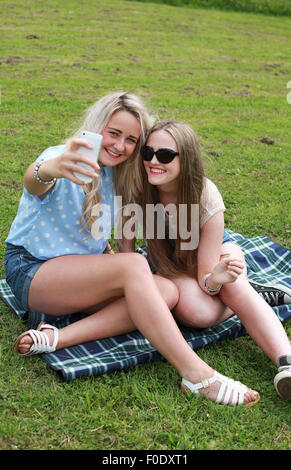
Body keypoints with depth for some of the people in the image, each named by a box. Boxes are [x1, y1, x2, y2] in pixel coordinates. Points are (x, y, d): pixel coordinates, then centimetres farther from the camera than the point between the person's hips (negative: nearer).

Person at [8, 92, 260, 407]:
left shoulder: (114, 174, 6)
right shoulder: (63, 161, -15)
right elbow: (32, 181, -41)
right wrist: (51, 169, -65)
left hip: (83, 273, 7)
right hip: (31, 272, -7)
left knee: (167, 291, -19)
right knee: (134, 266, -32)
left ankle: (58, 338, -29)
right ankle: (197, 375, -34)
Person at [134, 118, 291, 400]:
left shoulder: (206, 198, -30)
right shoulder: (140, 189, -25)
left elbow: (205, 277, -28)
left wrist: (215, 280, -51)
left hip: (215, 252, -1)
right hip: (170, 264, 1)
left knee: (231, 282, -39)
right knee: (198, 311, -34)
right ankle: (253, 295, -8)